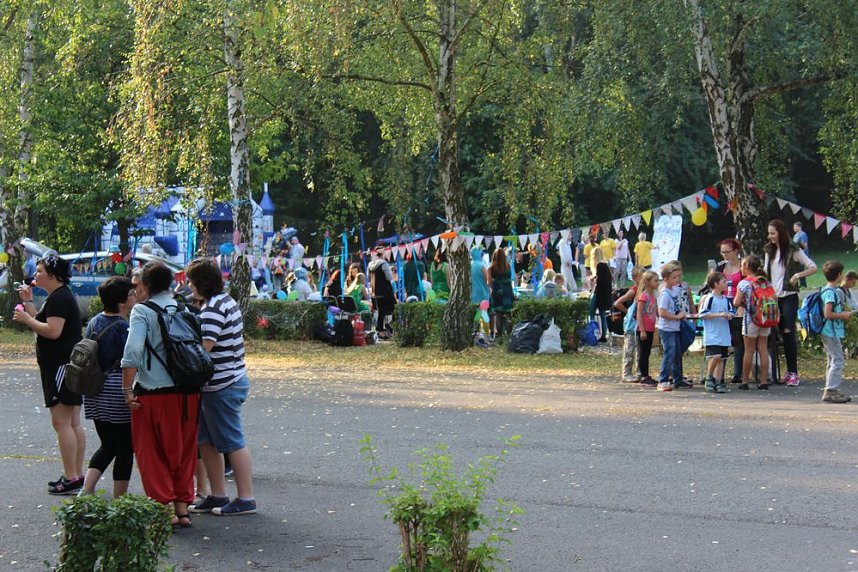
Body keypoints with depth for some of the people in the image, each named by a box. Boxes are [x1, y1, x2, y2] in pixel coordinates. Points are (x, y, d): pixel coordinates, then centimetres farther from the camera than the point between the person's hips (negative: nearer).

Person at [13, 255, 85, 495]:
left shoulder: (58, 298, -14)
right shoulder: (61, 296, 19)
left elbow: (53, 331, -24)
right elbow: (43, 324, 23)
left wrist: (26, 319, -14)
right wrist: (28, 302, 18)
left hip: (61, 366, -11)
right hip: (69, 364, 11)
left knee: (61, 422, -10)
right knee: (73, 423, 12)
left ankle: (70, 479, -10)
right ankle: (77, 475, 17)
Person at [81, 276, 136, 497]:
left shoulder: (94, 322, 8)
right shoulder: (124, 327, -15)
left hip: (96, 392, 8)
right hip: (119, 392, -8)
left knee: (107, 446, 18)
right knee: (125, 449, 4)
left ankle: (86, 490, 4)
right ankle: (119, 501, 7)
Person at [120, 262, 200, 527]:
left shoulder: (142, 311, -7)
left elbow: (132, 351, -18)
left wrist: (128, 390, -13)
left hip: (153, 393, -5)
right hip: (187, 393, 5)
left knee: (153, 454, 7)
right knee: (183, 452, 15)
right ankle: (182, 507, 19)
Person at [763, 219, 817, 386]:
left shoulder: (793, 251, -5)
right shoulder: (769, 251, 12)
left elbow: (813, 268, -5)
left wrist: (797, 275, -17)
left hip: (789, 297, -5)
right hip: (773, 297, 5)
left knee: (789, 332, -11)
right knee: (782, 334, 5)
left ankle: (794, 373, -9)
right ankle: (789, 371, 10)